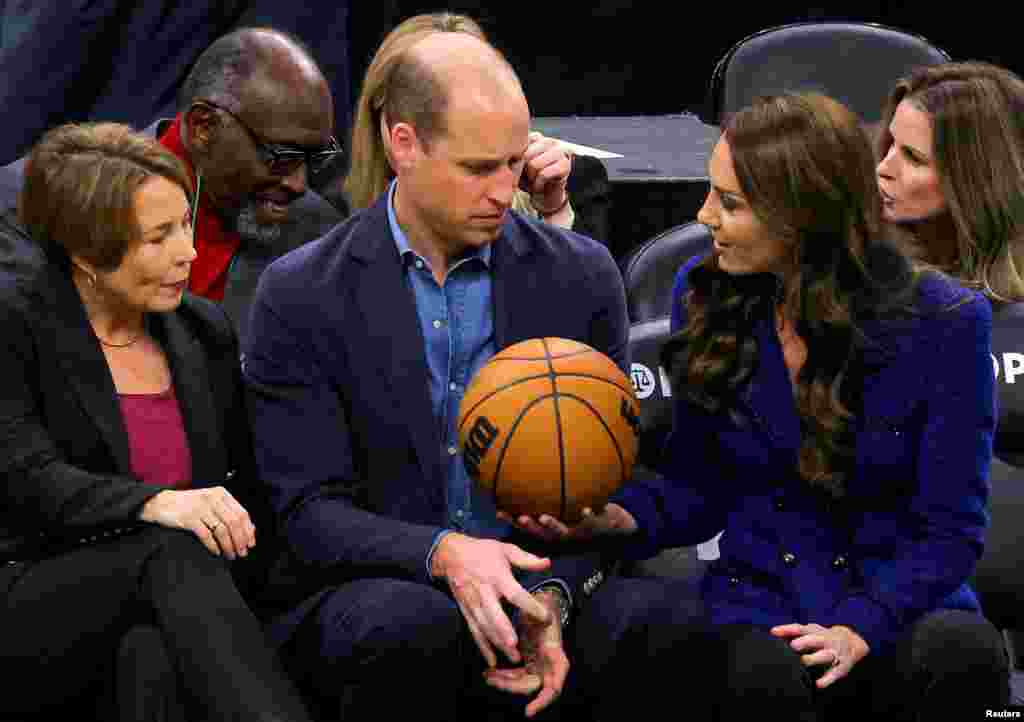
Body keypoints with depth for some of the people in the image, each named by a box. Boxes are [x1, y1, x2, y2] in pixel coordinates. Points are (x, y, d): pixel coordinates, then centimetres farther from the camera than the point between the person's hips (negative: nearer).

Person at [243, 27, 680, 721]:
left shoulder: (581, 276, 4)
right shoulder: (301, 296, -4)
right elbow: (310, 510, -8)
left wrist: (551, 598, -18)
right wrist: (442, 554, -28)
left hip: (540, 585, 2)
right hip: (363, 599, -2)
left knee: (656, 615, -29)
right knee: (414, 623, -37)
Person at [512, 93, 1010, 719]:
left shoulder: (946, 322, -8)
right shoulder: (705, 295, 2)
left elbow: (951, 528, -6)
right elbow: (699, 488, 10)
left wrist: (859, 631, -21)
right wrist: (620, 519, -11)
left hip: (900, 603, -1)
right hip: (757, 605, 1)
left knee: (959, 655, -37)